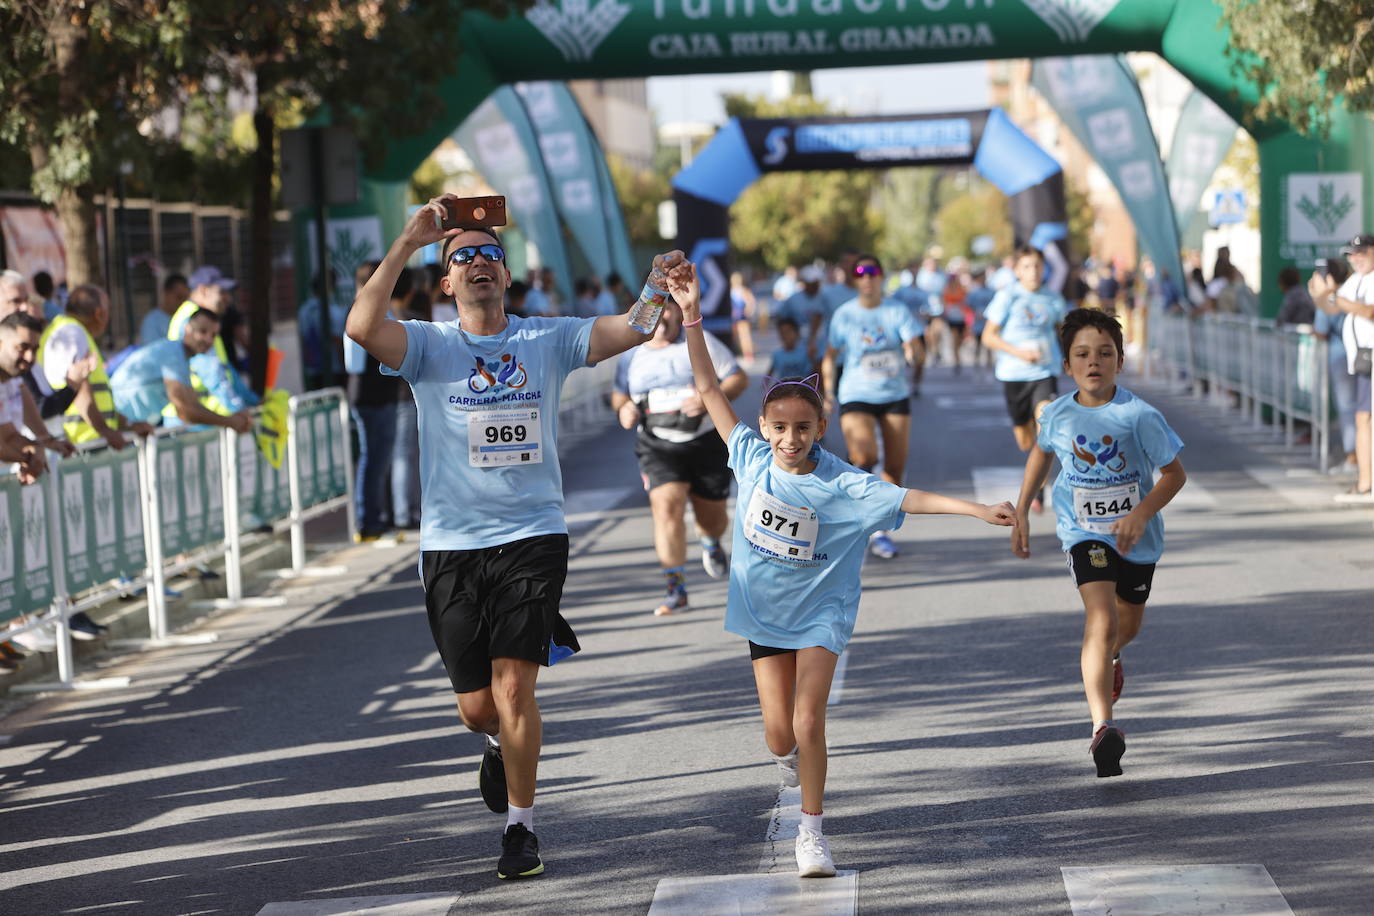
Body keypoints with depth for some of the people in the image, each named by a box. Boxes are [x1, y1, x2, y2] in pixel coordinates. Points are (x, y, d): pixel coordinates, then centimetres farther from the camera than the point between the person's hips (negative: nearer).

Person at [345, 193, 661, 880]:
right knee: (476, 706, 6)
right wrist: (408, 243, -20)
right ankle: (502, 746, 42)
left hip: (532, 537, -1)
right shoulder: (428, 346, 0)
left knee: (513, 687, -12)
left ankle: (520, 827, 3)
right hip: (452, 545, 1)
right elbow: (362, 327, -19)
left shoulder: (548, 340, 5)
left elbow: (636, 329, -4)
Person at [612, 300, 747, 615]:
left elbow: (739, 378, -3)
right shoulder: (631, 356, 6)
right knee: (666, 506, -21)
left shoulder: (699, 344, -2)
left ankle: (710, 543, 51)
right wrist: (623, 410, -4)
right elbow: (619, 394, 20)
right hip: (658, 446, 1)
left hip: (705, 443, 0)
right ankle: (676, 590, -18)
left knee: (712, 516, 11)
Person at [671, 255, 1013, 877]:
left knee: (808, 719, -13)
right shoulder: (752, 459, -9)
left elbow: (907, 499, -21)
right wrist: (691, 313, -15)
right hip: (763, 609, 2)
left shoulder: (841, 484, -15)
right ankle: (790, 758, 39)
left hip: (820, 612, -2)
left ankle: (812, 831, -1)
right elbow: (708, 387, -8)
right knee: (778, 730, 1)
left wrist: (979, 511, -31)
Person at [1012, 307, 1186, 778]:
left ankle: (1107, 658, 61)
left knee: (1128, 624, 23)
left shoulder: (1138, 415, -19)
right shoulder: (1057, 415, -9)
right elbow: (1041, 452, 14)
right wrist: (1021, 513, 14)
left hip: (1137, 537, 1)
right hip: (1084, 533, -1)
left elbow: (1174, 474, -11)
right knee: (1101, 621, -22)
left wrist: (1140, 515, -26)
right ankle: (1102, 727, -30)